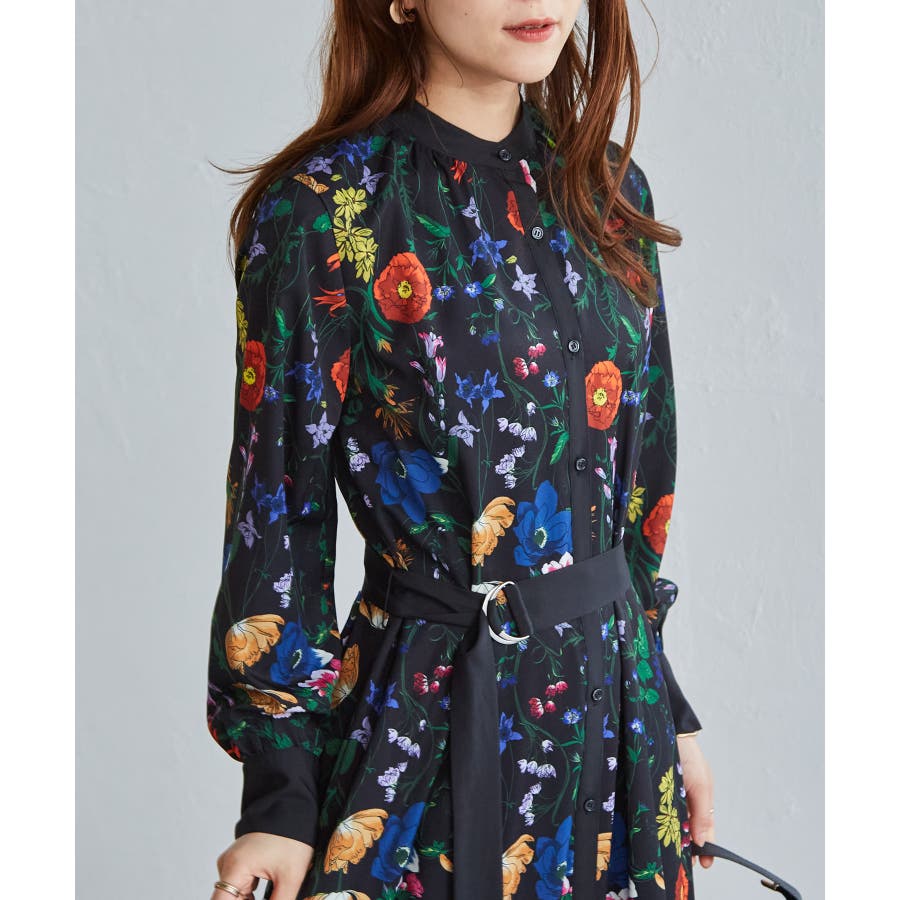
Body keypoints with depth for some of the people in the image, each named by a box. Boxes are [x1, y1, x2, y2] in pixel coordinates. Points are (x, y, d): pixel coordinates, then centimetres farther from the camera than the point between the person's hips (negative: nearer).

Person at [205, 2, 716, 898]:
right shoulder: (324, 211, -12)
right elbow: (278, 516, -9)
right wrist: (280, 793, -10)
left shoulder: (607, 192, 5)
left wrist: (667, 714, 13)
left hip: (615, 709, 5)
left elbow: (640, 488, 11)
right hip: (430, 719, -5)